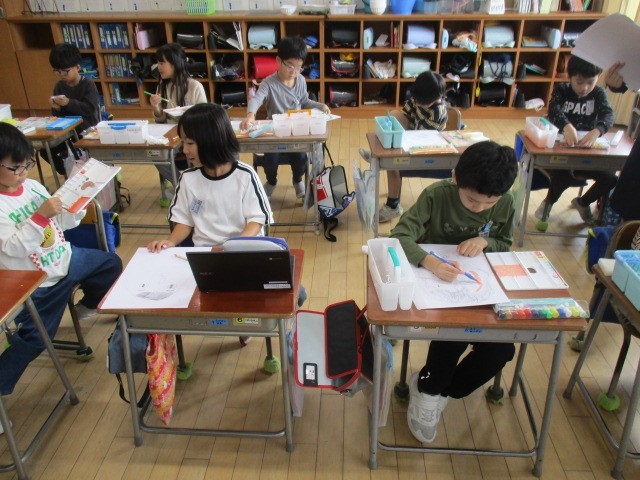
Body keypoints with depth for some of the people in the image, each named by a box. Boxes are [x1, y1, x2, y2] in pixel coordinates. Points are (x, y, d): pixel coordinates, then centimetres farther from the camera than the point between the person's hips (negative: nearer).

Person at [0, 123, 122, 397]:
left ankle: (88, 305, 41)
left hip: (66, 259, 7)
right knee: (34, 338, -3)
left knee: (111, 264, 19)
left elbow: (63, 221, 8)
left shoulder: (32, 186, -1)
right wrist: (40, 216, -37)